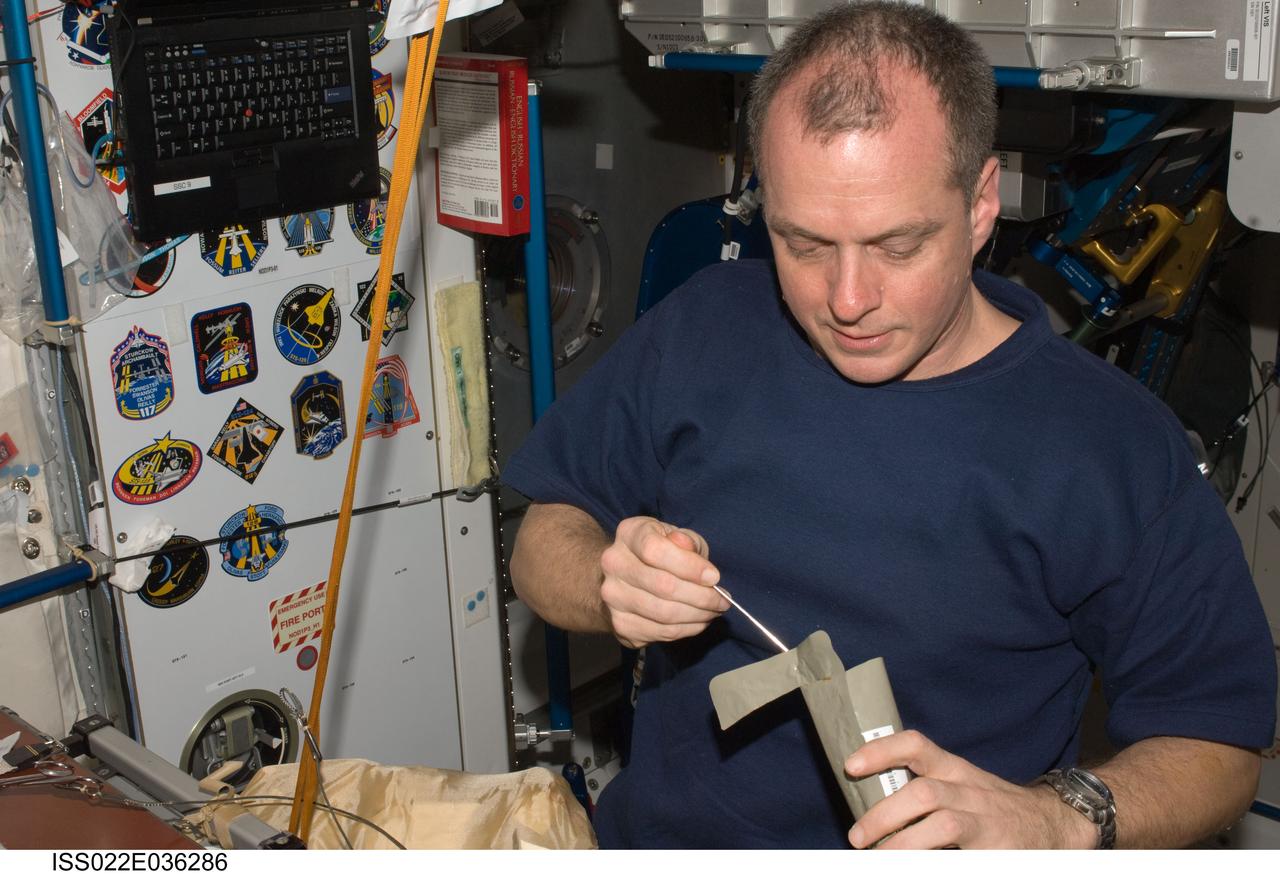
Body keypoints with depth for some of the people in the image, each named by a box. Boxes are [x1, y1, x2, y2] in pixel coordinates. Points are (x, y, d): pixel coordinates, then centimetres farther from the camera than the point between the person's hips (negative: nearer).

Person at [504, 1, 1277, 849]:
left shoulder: (1117, 449, -11)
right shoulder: (701, 329, -1)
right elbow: (544, 541, 7)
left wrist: (1056, 820, -22)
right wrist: (610, 586, -15)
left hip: (929, 848, -1)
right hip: (659, 836, 2)